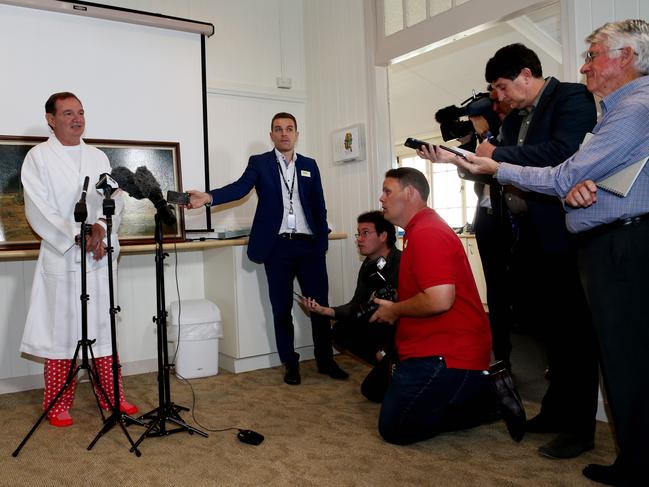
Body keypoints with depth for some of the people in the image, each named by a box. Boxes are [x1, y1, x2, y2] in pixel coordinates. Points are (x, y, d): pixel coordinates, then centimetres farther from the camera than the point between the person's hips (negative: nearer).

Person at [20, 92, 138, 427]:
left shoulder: (98, 157, 13)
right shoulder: (39, 158, 0)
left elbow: (116, 201, 7)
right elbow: (38, 211, -8)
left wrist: (100, 227, -12)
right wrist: (79, 237, -15)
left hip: (101, 257, 4)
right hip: (61, 258, -4)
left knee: (105, 328, 9)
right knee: (61, 330, 1)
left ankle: (110, 396, 20)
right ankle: (58, 405, 15)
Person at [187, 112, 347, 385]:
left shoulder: (309, 165, 13)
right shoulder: (259, 163, 5)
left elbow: (319, 207, 13)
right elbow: (240, 188, -12)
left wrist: (322, 242, 4)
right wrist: (209, 197, -29)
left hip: (309, 244, 2)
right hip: (277, 247, -2)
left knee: (320, 304, 6)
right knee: (282, 309, 4)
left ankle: (325, 360, 22)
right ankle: (291, 364, 18)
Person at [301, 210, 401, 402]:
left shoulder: (402, 264, -24)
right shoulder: (369, 266, 3)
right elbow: (357, 306, 3)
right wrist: (325, 310, -13)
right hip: (384, 328, 8)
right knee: (341, 331, -3)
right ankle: (388, 364, 5)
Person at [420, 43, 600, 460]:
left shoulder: (572, 98, -5)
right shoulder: (514, 119, 17)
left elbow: (563, 152, -21)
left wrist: (497, 155, -15)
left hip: (560, 235, -8)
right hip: (525, 236, 8)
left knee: (572, 330, 0)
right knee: (543, 324, 14)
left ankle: (579, 426, 12)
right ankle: (557, 410, 29)